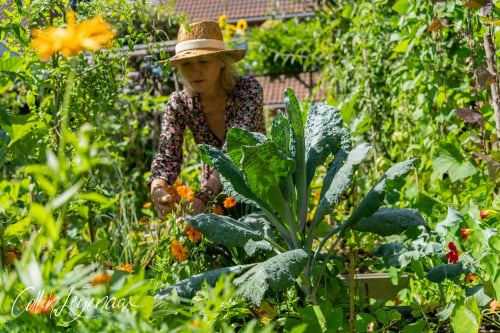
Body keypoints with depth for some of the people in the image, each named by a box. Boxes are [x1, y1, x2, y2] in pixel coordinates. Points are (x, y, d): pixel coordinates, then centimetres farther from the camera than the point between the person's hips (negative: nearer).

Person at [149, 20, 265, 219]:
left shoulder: (248, 89, -18)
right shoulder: (179, 104, -9)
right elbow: (167, 158, -18)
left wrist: (202, 197, -45)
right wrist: (158, 190, -41)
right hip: (216, 200, 3)